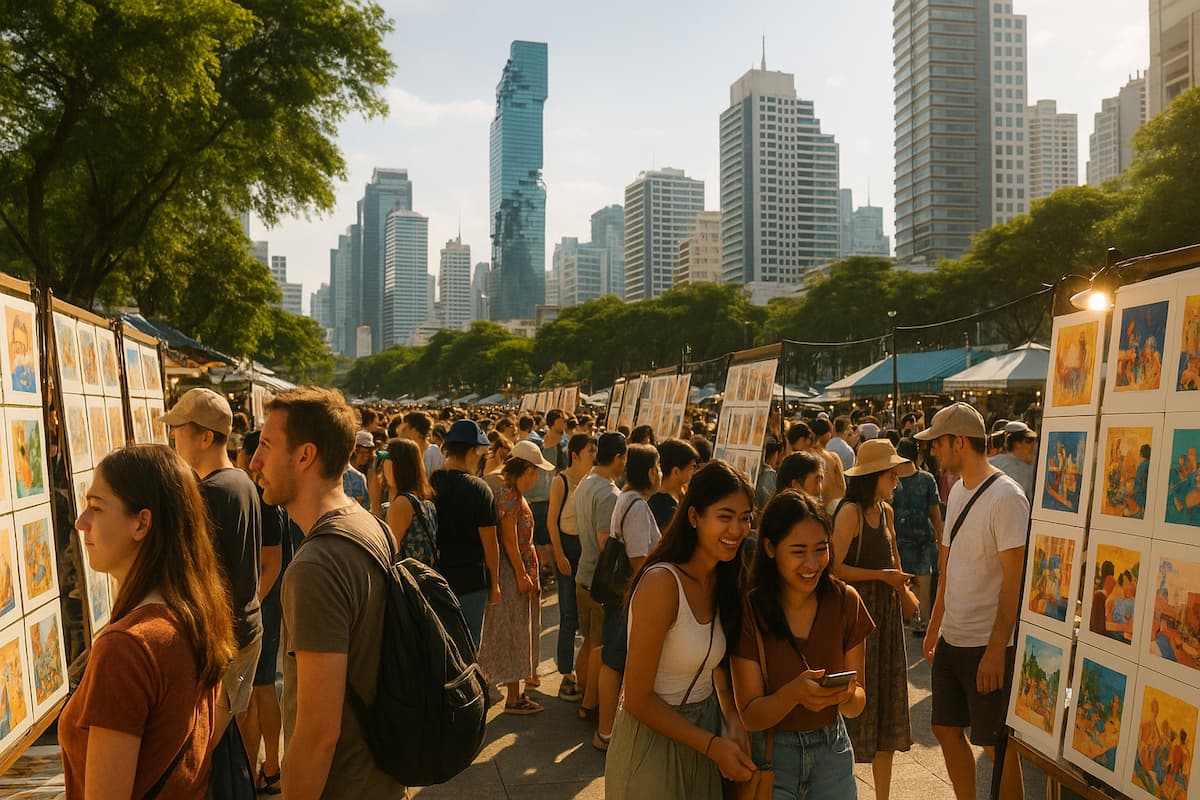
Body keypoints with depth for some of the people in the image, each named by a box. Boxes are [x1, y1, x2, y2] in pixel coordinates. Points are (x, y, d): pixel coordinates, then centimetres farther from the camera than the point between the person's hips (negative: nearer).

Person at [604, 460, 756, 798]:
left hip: (703, 731, 7)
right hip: (653, 743, -7)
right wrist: (713, 745, -16)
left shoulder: (720, 580, -2)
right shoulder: (662, 583, -25)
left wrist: (732, 717, -5)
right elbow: (638, 699, -21)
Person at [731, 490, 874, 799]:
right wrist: (793, 693, -35)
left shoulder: (846, 601, -10)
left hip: (832, 753, 3)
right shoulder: (750, 610, -18)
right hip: (769, 754, -3)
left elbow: (857, 704, -5)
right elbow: (750, 717, -16)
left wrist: (846, 695, -28)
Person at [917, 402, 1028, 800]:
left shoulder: (1006, 497, -17)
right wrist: (935, 625, 18)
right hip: (952, 639, 8)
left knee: (997, 745, 5)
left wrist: (996, 650, -20)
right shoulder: (957, 490, 8)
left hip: (989, 646, -8)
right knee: (947, 729, 17)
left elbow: (1015, 580, -19)